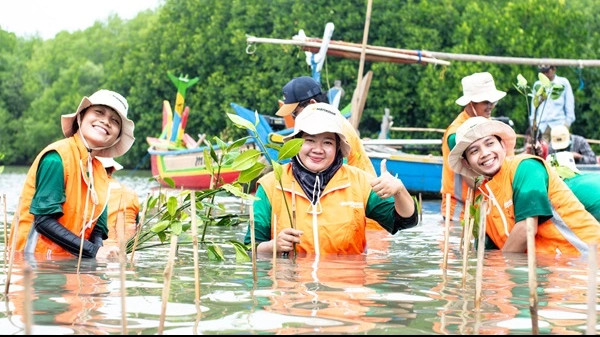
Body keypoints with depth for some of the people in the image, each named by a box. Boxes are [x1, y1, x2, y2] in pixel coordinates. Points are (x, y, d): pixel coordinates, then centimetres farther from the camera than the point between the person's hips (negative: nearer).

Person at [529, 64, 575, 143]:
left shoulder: (563, 83, 6)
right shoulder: (537, 85, 15)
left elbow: (569, 104, 7)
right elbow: (534, 105, 18)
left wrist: (568, 120, -1)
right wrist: (533, 123, 13)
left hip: (559, 125, -2)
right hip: (542, 124, 3)